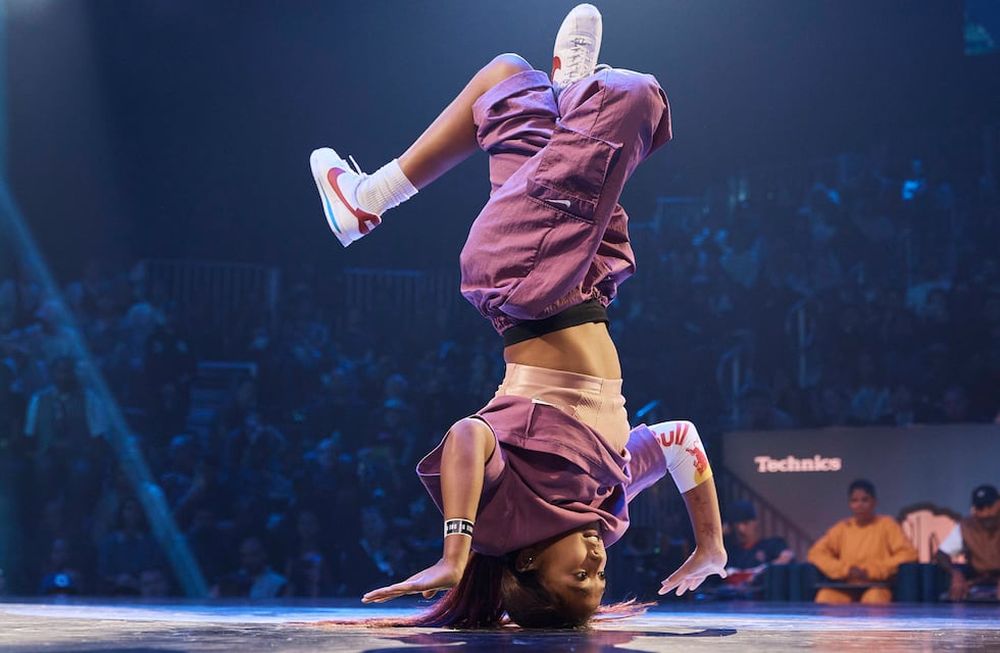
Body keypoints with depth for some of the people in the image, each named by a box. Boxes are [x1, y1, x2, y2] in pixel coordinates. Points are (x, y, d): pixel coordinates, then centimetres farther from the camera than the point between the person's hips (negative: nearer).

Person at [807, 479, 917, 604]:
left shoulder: (886, 524, 5)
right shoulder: (842, 528, 13)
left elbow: (909, 553, -5)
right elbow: (816, 553, 7)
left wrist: (873, 571, -13)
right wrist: (845, 569, -10)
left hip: (877, 587, -2)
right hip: (846, 589, 2)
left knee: (875, 598, -38)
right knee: (824, 597, -30)